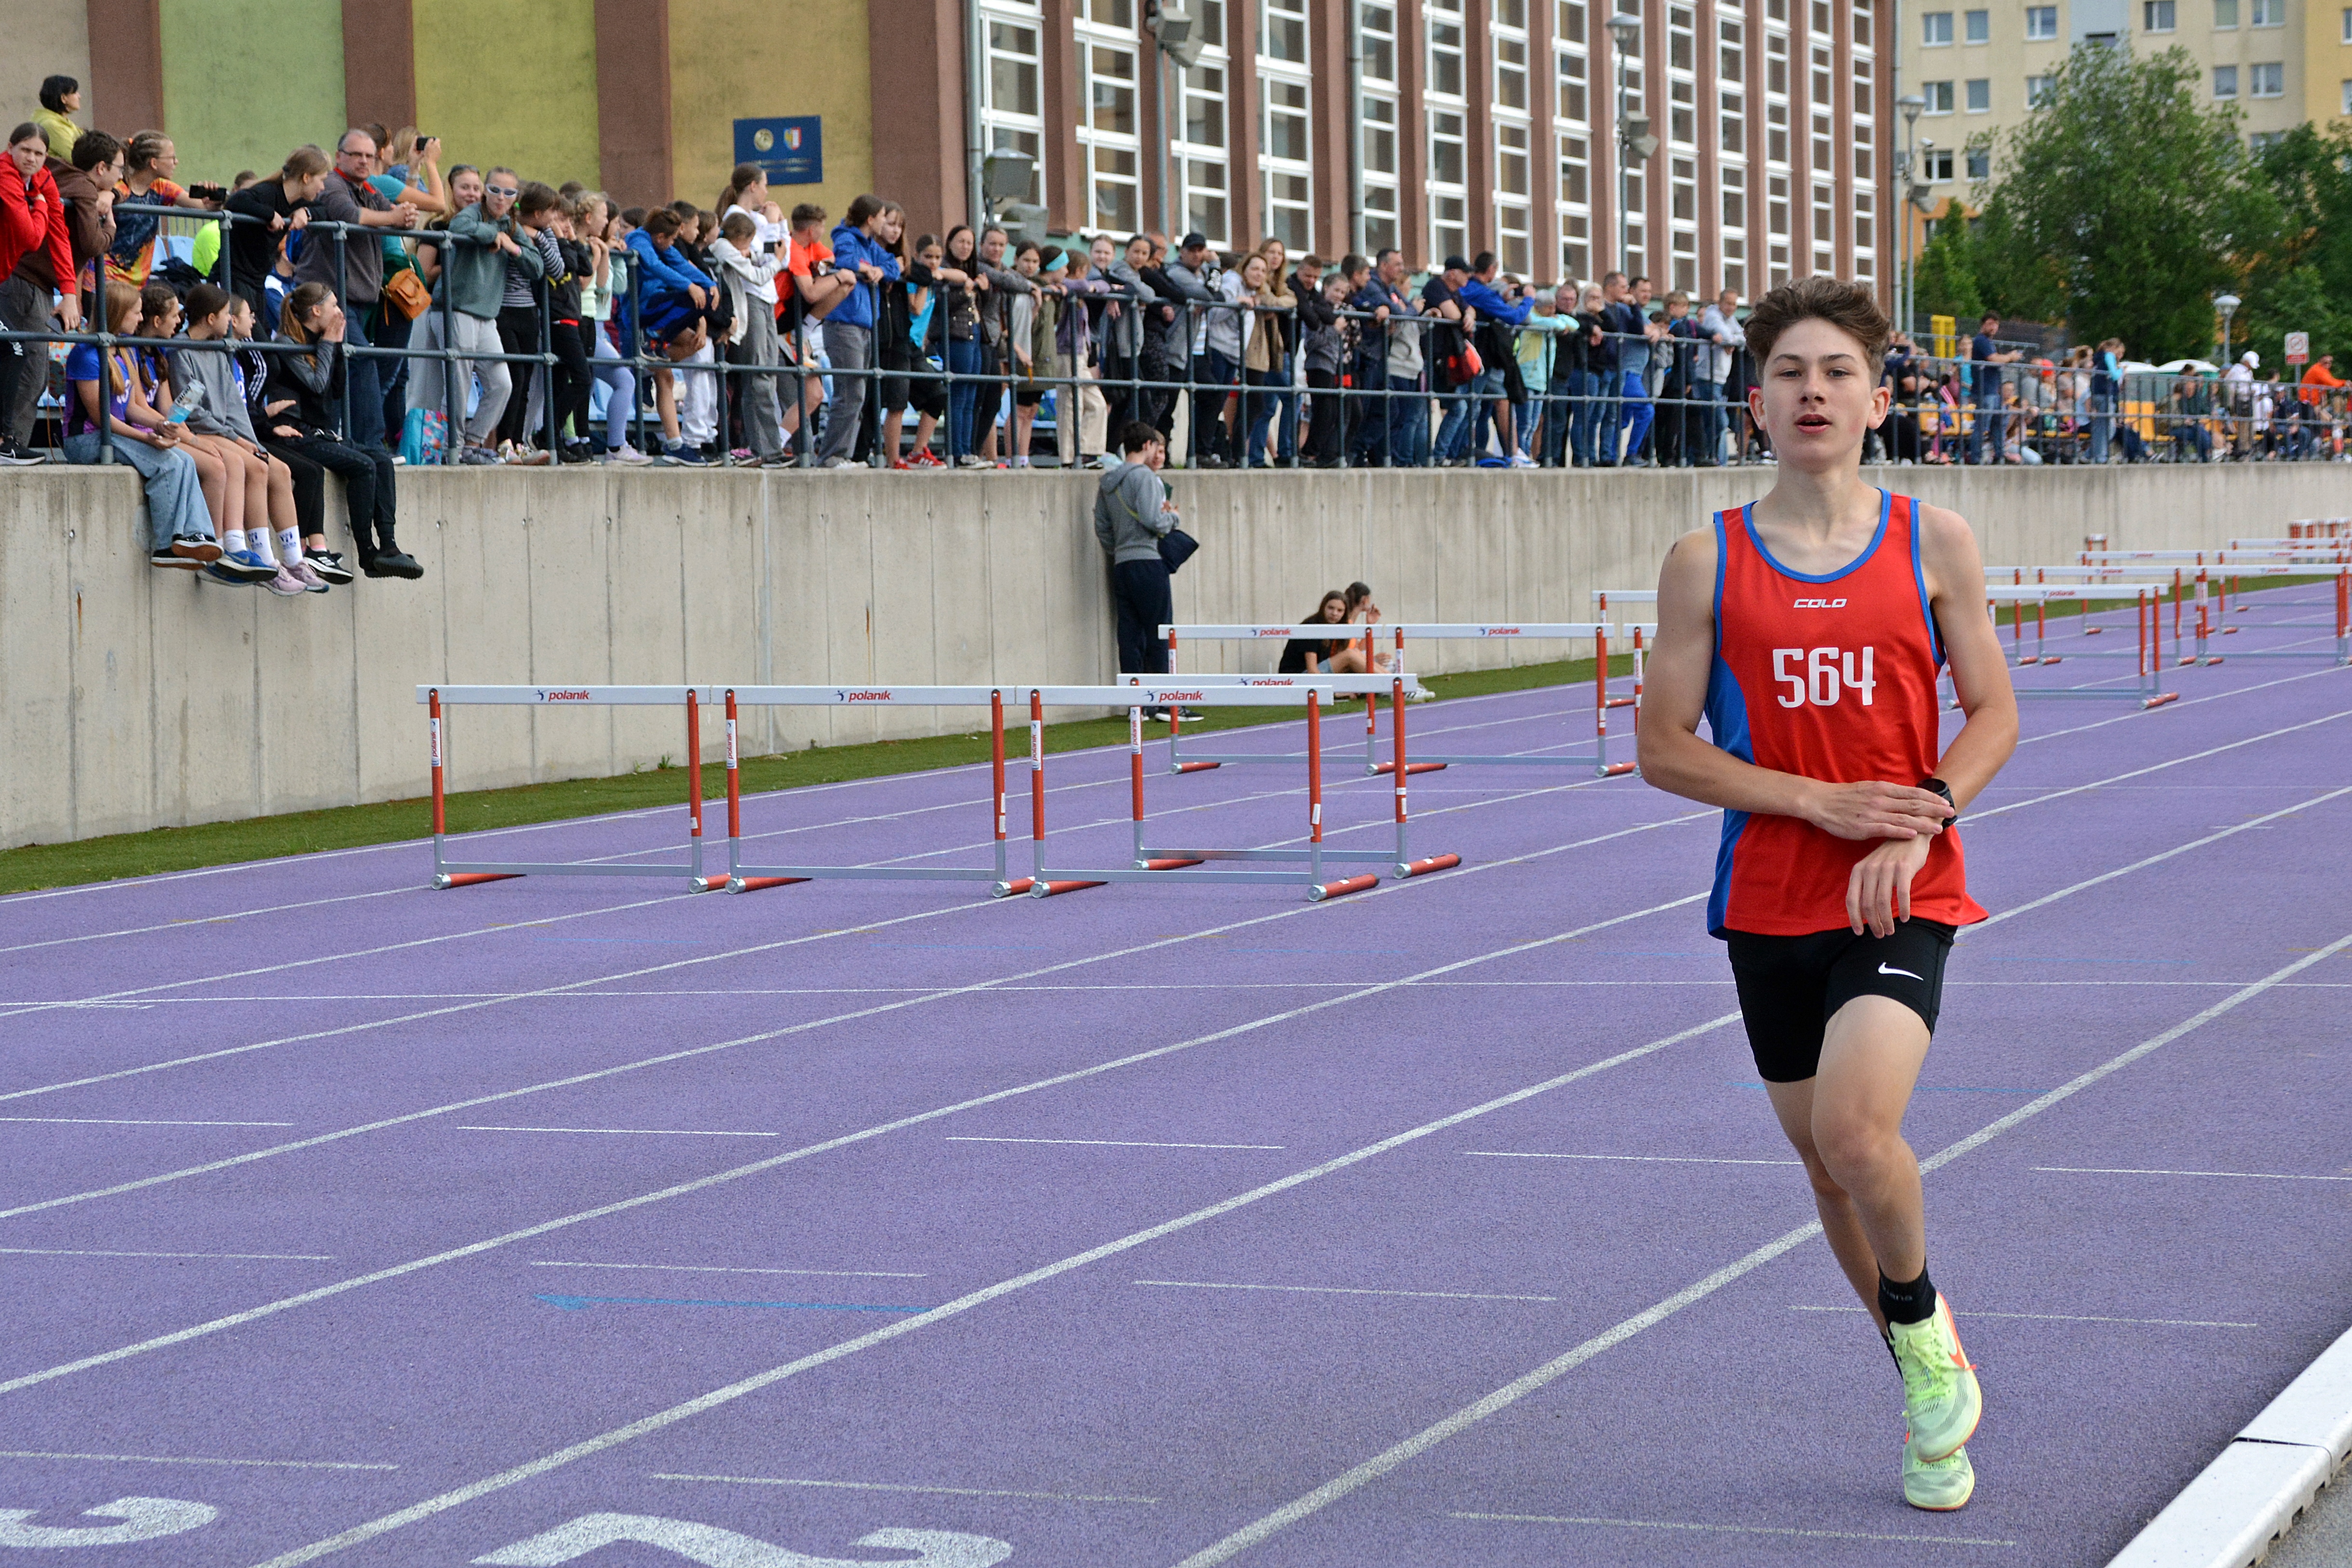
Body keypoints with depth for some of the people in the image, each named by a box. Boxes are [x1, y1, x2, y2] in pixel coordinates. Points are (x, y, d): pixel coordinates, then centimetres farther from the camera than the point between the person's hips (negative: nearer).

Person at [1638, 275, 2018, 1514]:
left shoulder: (1932, 543, 0)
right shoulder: (1707, 561, -1)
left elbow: (1993, 714, 6)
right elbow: (1664, 748, 0)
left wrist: (1920, 816, -11)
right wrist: (1821, 801, -11)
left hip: (1904, 896, -2)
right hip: (1770, 902, 2)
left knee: (1856, 1128, -23)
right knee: (1826, 1163, 10)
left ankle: (1921, 1320, 7)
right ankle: (1931, 1398, 31)